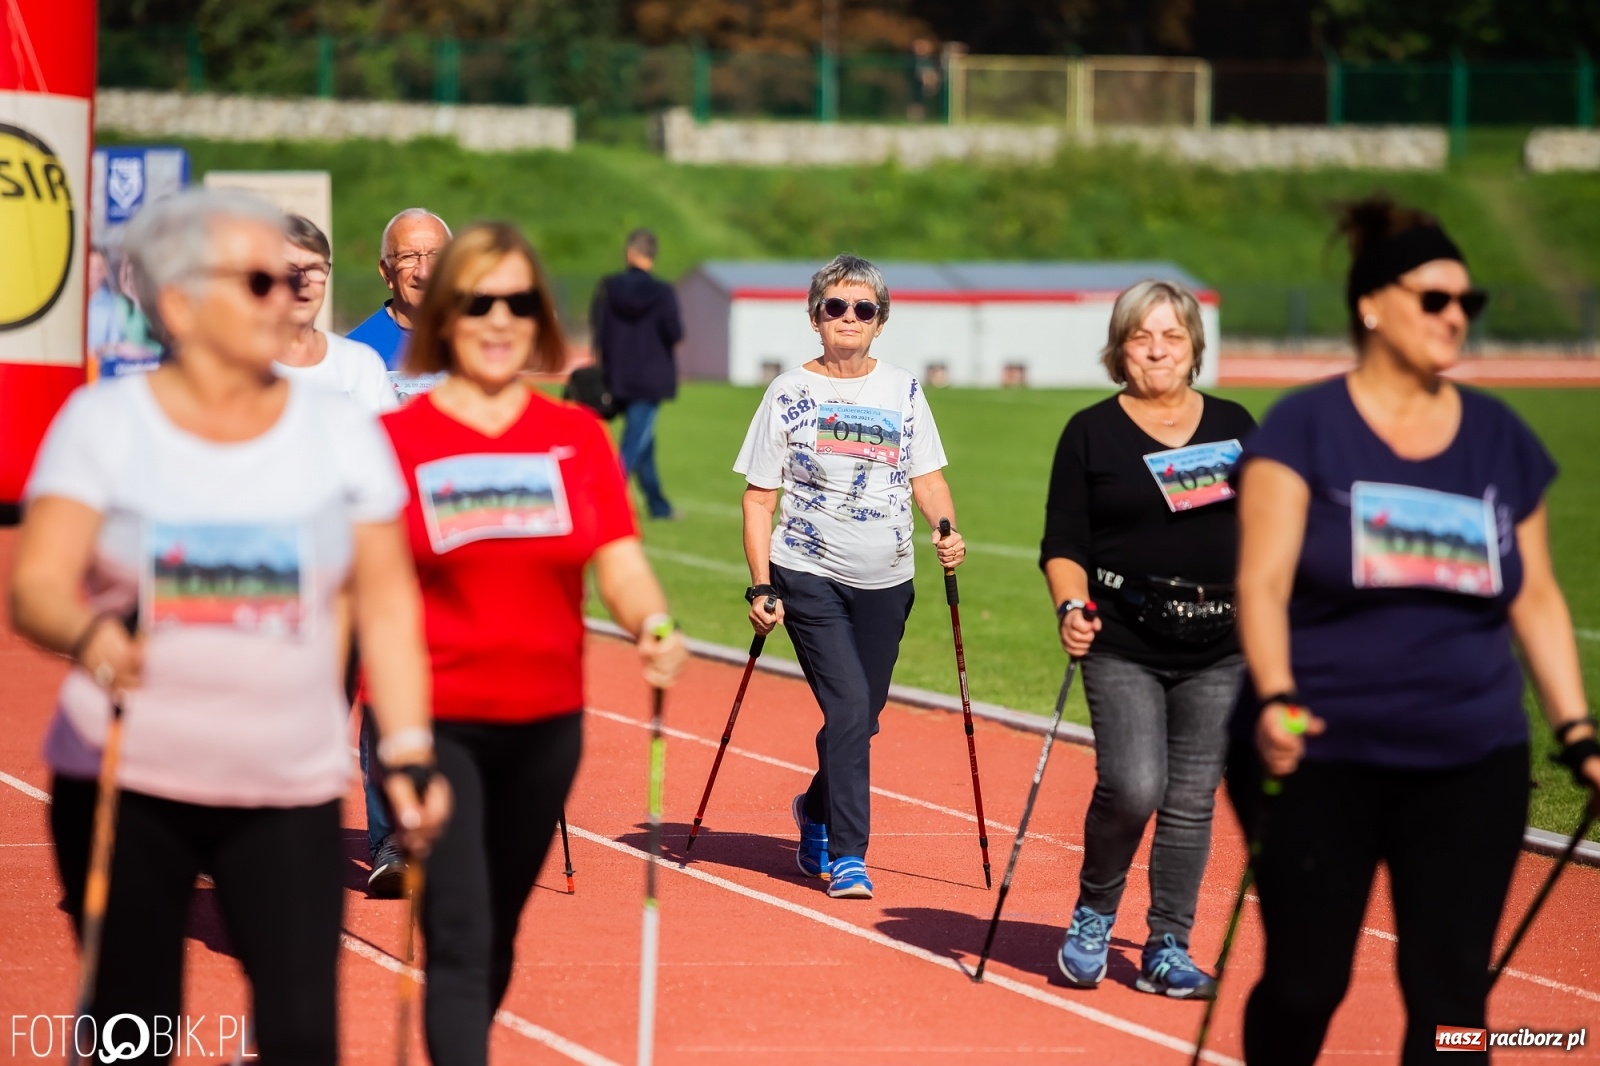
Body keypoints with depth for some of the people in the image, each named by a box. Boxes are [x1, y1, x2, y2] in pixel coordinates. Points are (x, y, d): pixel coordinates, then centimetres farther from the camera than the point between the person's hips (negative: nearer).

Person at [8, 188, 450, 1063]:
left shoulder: (341, 433, 7)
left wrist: (407, 755, 1)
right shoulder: (103, 422, 2)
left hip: (289, 792, 1)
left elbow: (387, 603, 9)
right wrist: (88, 634, -31)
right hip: (125, 782, -1)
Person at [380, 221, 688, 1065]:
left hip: (545, 723, 4)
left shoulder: (578, 437, 5)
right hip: (432, 722, -4)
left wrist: (654, 628, -22)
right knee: (460, 937, -12)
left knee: (496, 936, 16)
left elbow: (620, 562, -2)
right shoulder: (395, 439, -3)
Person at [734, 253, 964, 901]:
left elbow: (926, 478, 12)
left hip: (885, 582, 4)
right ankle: (846, 856, -11)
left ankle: (816, 812, 37)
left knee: (861, 717, 8)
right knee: (848, 706, -16)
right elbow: (759, 496, 1)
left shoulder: (903, 392, 8)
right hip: (810, 578, -3)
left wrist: (947, 530, -10)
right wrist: (761, 585, -8)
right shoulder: (790, 392, 0)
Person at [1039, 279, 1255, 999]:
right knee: (1132, 789, -16)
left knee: (1191, 802, 1)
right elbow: (1064, 544, 0)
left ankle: (1167, 948, 12)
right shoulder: (1091, 433, 3)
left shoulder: (1233, 426, 12)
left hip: (1219, 648, 3)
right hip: (1123, 647, -3)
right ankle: (1093, 917, 9)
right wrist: (1070, 607, -17)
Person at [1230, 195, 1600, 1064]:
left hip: (1470, 764, 3)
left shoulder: (1500, 439, 9)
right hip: (1322, 762, -3)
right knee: (1304, 985, 3)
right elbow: (1263, 583, -11)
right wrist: (1273, 699, -27)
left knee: (1450, 989, -4)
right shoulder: (1304, 429, -3)